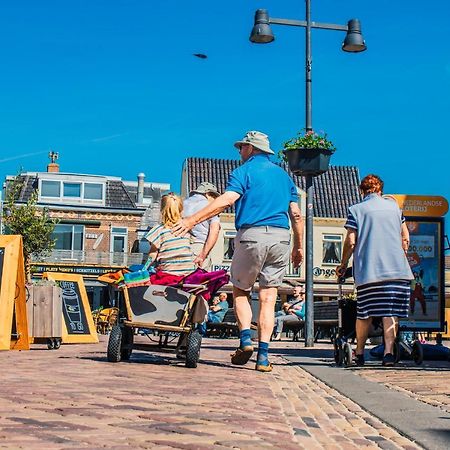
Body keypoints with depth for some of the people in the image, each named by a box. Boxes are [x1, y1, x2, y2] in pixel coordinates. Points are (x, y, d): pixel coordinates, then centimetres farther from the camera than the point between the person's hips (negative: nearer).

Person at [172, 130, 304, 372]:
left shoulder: (244, 171, 3)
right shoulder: (284, 175, 20)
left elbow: (226, 200, -14)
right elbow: (296, 214, 15)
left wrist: (193, 219, -19)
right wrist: (299, 246, 22)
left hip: (252, 235, -4)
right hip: (281, 237, 4)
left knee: (240, 291, 14)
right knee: (268, 298, 5)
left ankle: (246, 339, -3)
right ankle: (263, 356, 0)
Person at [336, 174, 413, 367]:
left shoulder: (356, 209, 5)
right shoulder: (393, 206, 15)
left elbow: (350, 242, -2)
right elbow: (405, 238, 17)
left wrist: (343, 265, 11)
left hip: (368, 270, -1)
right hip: (397, 269, 2)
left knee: (365, 313, 7)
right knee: (391, 312, -1)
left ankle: (359, 353, 15)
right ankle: (389, 352, -11)